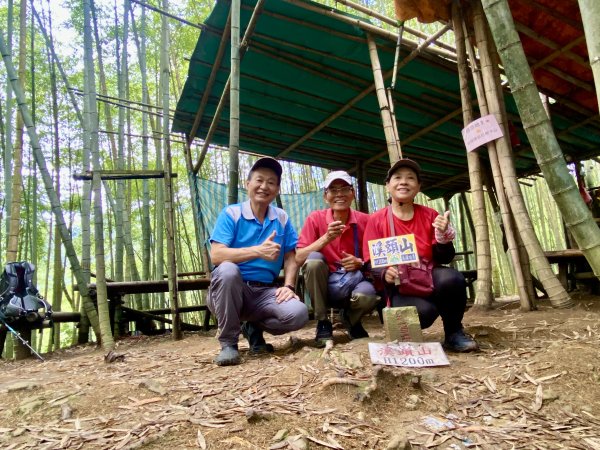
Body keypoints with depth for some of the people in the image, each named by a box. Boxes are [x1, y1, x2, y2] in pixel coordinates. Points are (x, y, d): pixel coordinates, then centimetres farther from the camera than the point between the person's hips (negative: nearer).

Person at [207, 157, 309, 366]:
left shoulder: (282, 218, 7)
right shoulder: (231, 213, -5)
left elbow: (290, 258, 7)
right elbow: (216, 255, -17)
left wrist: (288, 286, -11)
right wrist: (257, 251, -28)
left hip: (265, 292, 2)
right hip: (231, 289, -2)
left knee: (298, 313, -25)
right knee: (227, 269, -36)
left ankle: (254, 328, 9)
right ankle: (228, 342, -14)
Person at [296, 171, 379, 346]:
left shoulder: (365, 221, -4)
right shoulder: (315, 218, -6)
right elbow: (299, 258, -14)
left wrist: (360, 263, -18)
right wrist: (326, 238, -25)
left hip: (354, 283, 0)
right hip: (325, 285, 0)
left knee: (368, 295, -34)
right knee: (314, 259, -30)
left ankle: (351, 320, 7)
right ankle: (323, 324, -10)